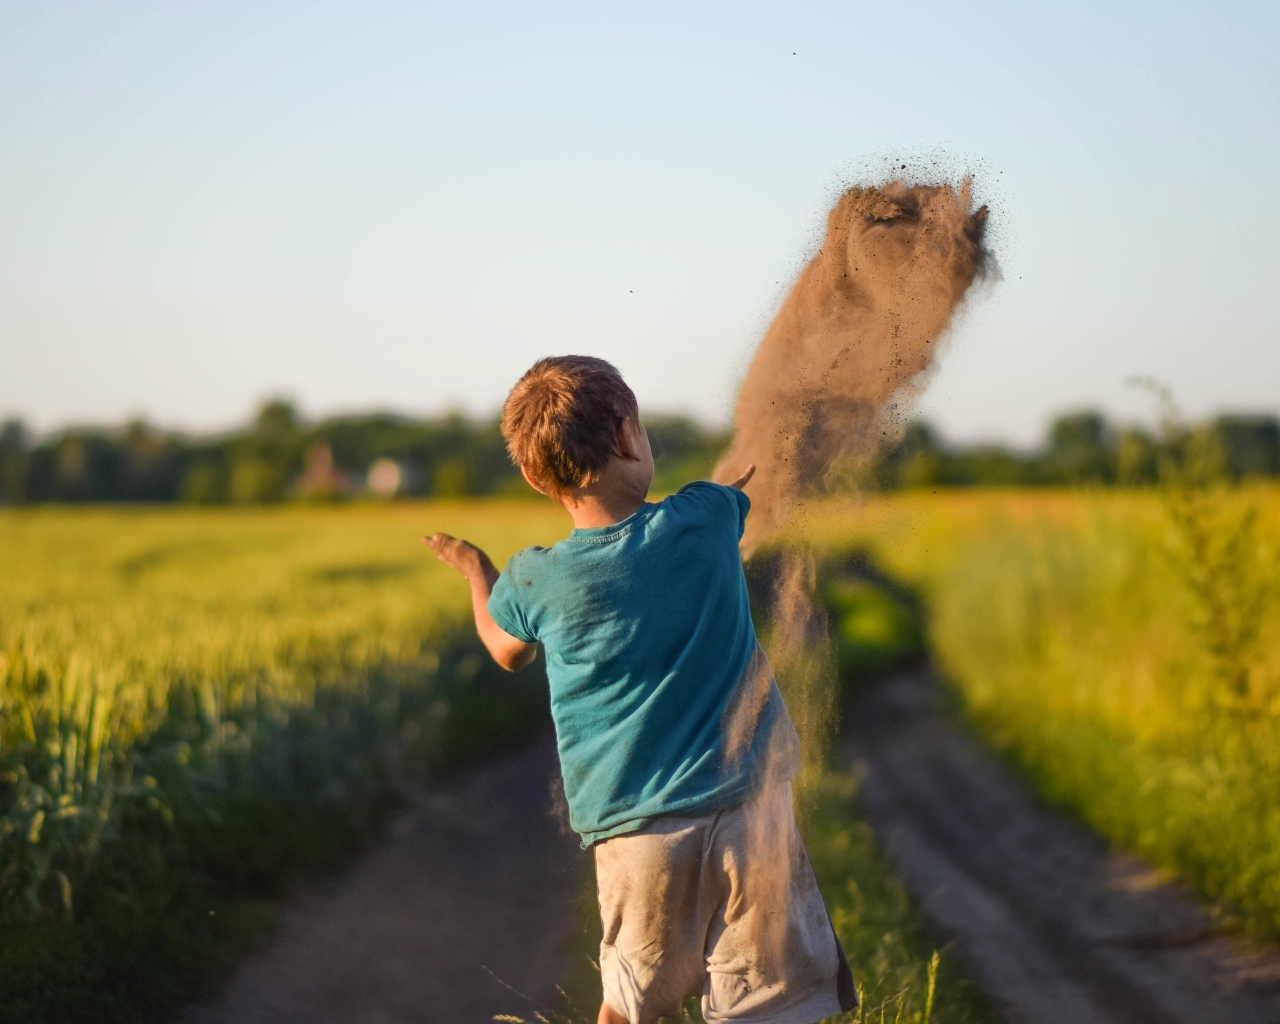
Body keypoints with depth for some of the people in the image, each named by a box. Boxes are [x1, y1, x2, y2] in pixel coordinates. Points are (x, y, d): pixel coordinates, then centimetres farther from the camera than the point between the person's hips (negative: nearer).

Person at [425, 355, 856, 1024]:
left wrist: (474, 570, 38)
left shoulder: (533, 582, -4)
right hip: (746, 811, -1)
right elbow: (745, 485, 20)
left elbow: (507, 651, 20)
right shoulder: (705, 519, -6)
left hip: (633, 834, 1)